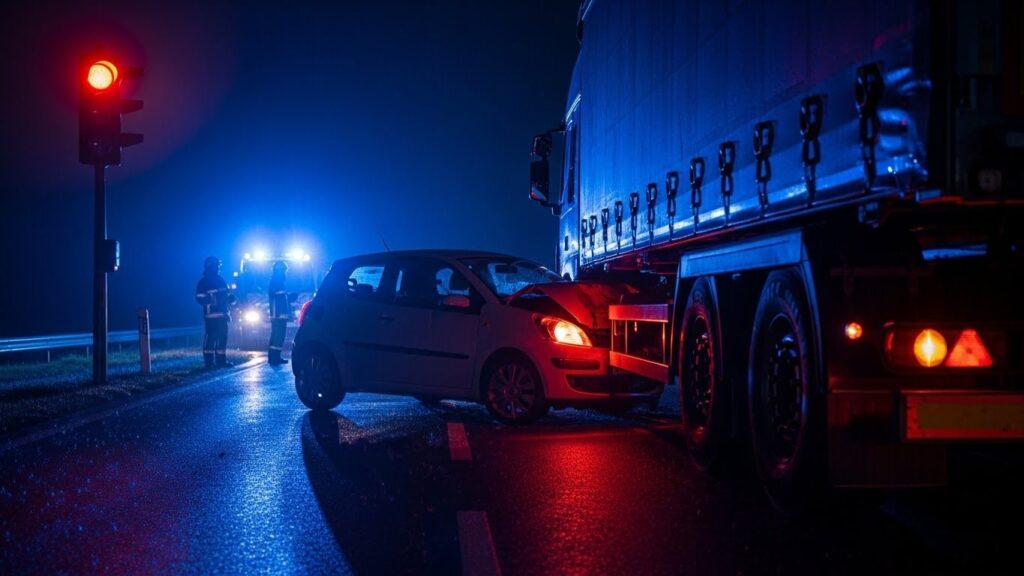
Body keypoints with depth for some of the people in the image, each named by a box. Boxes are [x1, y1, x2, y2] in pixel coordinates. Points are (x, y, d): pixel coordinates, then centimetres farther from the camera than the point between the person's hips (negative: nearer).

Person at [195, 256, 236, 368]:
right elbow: (200, 298, -10)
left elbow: (227, 295, 25)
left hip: (222, 314, 7)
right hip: (211, 315, -7)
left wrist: (231, 298, 3)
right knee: (210, 337, -9)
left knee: (222, 337, 7)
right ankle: (209, 362, -6)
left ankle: (221, 360, 14)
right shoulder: (204, 282, -3)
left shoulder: (220, 280, 18)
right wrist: (210, 300, -27)